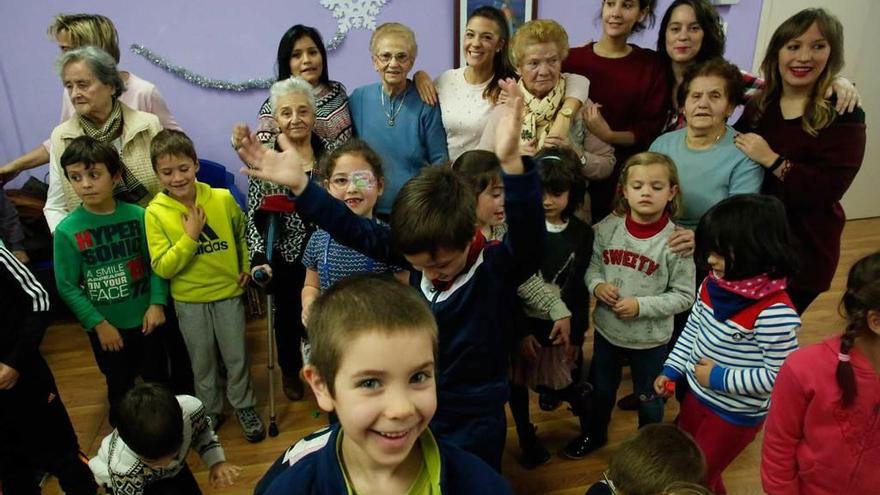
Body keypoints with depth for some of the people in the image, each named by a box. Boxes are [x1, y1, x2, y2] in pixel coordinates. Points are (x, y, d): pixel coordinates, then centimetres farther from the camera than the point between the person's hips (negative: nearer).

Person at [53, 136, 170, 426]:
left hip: (146, 317, 1)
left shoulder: (138, 215, -11)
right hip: (106, 325, -1)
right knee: (120, 386, 20)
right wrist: (98, 323, -11)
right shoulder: (67, 230, -15)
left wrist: (157, 303, -12)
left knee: (158, 380, 19)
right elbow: (67, 286, -9)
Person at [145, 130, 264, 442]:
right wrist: (190, 235, -23)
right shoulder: (156, 212, -13)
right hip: (189, 300, 0)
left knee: (236, 357, 13)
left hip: (228, 292, 0)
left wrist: (246, 265, 1)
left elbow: (242, 233, 10)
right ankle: (210, 411, 38)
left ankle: (244, 407, 35)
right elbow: (162, 268, -16)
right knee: (202, 362, 17)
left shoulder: (223, 199, -11)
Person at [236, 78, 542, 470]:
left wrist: (511, 164, -61)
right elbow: (356, 231, -6)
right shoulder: (417, 254, -11)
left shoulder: (498, 268, -24)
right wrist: (300, 185, -12)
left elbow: (527, 237, -44)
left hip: (473, 424, -4)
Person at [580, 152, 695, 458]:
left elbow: (683, 296, -15)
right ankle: (595, 434, 53)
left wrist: (641, 306, -24)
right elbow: (592, 265, 3)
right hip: (607, 328, 3)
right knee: (601, 389, 26)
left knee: (648, 398, 21)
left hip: (650, 338, -3)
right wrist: (597, 285, -17)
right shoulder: (608, 227, -11)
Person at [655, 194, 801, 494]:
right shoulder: (714, 284, -9)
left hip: (736, 414, -7)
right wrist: (671, 369, 2)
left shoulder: (775, 314, -30)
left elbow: (778, 376, -23)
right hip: (697, 395, 7)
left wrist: (720, 378, -22)